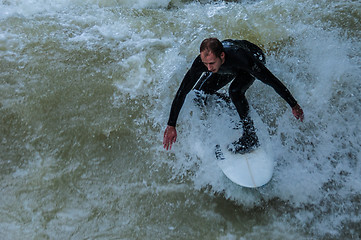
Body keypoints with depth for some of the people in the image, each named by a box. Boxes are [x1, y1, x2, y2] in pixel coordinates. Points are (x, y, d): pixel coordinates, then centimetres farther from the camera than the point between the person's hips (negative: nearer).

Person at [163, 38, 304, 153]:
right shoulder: (201, 62, -35)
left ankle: (251, 137, -17)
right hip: (228, 69, 4)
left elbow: (272, 81, -36)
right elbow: (182, 92, -28)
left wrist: (294, 106, -28)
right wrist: (171, 125, -28)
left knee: (235, 91, -33)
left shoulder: (241, 58, -46)